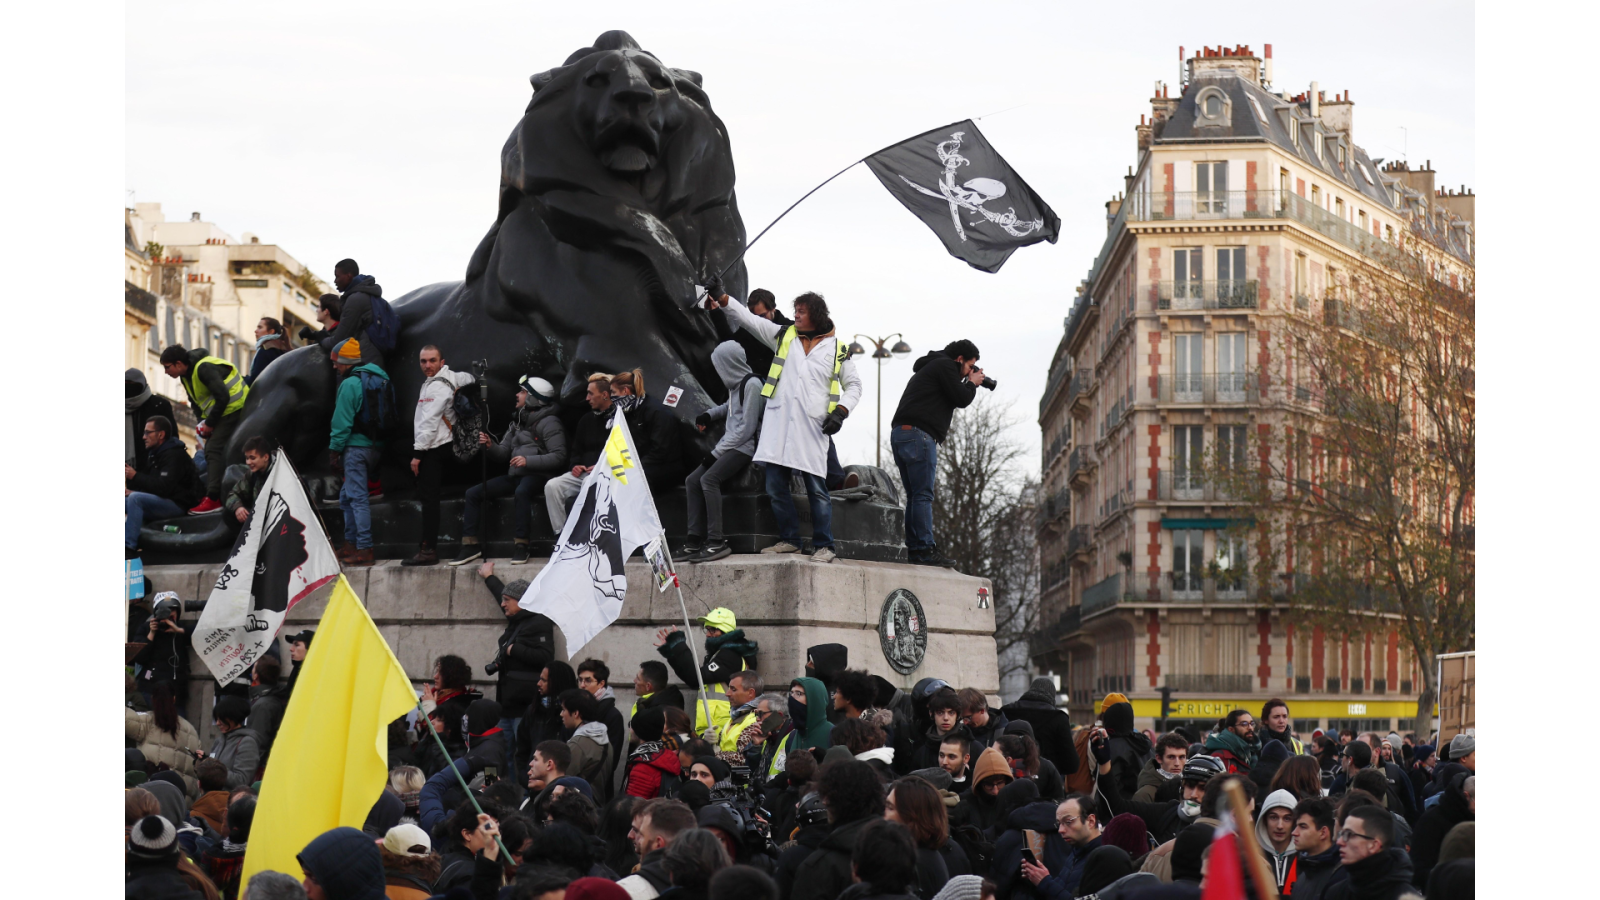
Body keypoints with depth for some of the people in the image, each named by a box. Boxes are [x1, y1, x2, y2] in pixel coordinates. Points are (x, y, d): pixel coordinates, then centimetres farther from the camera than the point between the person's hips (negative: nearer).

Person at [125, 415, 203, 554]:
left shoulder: (174, 455, -16)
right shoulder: (154, 453, 14)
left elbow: (163, 487, -26)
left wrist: (135, 476, -21)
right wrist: (131, 490, -4)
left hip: (178, 504, -10)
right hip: (163, 501, 10)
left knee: (135, 499, -28)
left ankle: (129, 546, -30)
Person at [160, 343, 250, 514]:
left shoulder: (204, 368, -24)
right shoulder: (186, 376, 7)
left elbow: (223, 397, -27)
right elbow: (195, 402, 17)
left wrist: (210, 424, -18)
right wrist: (202, 422, -2)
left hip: (234, 408, -10)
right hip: (221, 412, 10)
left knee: (214, 450, -17)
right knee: (211, 451, 9)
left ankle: (213, 499, -20)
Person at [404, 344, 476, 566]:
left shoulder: (437, 386, -15)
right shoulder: (449, 378, 14)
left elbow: (429, 422, -21)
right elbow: (468, 378, 35)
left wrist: (418, 452, -21)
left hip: (433, 448, -11)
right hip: (437, 446, 11)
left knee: (428, 497, -13)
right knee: (428, 497, 15)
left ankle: (428, 550, -16)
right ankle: (428, 546, 19)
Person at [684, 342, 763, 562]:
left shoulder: (751, 384, -13)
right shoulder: (736, 384, 16)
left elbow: (747, 427, -17)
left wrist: (717, 451, -15)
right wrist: (710, 414, 17)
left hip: (745, 446, -10)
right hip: (731, 445, 10)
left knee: (708, 479, -27)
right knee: (692, 480, 0)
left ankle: (716, 542, -29)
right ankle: (695, 540, -5)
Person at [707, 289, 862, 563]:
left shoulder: (836, 349, 9)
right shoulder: (783, 336, 15)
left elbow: (853, 385, 14)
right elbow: (748, 319, 9)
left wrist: (840, 411, -2)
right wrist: (722, 298, -3)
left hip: (811, 427, -3)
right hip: (777, 423, 3)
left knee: (816, 488, -5)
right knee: (775, 487, 3)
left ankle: (824, 546, -1)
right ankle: (789, 540, 15)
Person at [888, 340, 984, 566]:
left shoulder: (928, 367, 29)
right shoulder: (945, 365, -1)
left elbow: (952, 399, 29)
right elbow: (961, 399, -7)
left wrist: (968, 383, 22)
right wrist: (972, 383, 12)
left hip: (899, 434, 10)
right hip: (918, 434, -10)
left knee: (914, 495, 9)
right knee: (923, 495, -12)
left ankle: (913, 548, 6)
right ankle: (926, 549, -16)